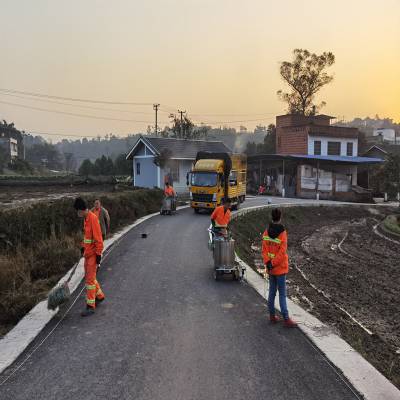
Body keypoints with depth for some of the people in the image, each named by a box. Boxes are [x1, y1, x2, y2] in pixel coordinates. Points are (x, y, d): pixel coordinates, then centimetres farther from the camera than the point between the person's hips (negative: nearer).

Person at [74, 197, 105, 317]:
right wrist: (83, 247, 18)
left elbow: (98, 238, -22)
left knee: (90, 279, -6)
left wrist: (98, 254, -21)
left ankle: (90, 307, 1)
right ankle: (99, 296, 37)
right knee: (88, 277, 19)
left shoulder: (93, 218, -21)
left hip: (93, 254, -9)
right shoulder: (86, 218, 9)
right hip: (87, 253, 9)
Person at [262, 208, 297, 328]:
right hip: (280, 268, -5)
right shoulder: (282, 233, -17)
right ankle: (286, 319, 4)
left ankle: (272, 315, 24)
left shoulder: (266, 232, 0)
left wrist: (268, 262, -7)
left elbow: (264, 249, -1)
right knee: (282, 294, -1)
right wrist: (272, 264, -13)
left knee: (272, 292, 15)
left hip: (271, 268, 5)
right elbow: (282, 252, -20)